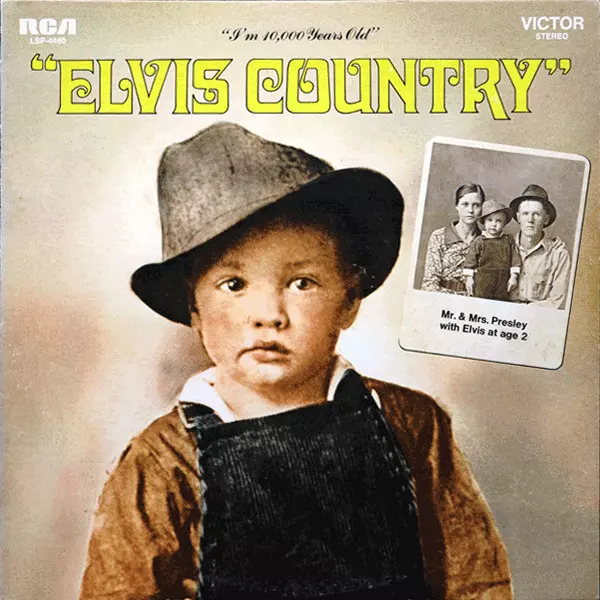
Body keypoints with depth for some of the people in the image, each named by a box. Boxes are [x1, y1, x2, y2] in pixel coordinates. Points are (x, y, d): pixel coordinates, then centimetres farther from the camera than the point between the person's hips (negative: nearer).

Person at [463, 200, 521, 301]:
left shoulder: (509, 241, 6)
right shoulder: (479, 242, -1)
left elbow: (515, 258, 8)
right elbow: (470, 260, -1)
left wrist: (513, 276, 4)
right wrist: (469, 279, -4)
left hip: (502, 285, 2)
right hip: (482, 284, -2)